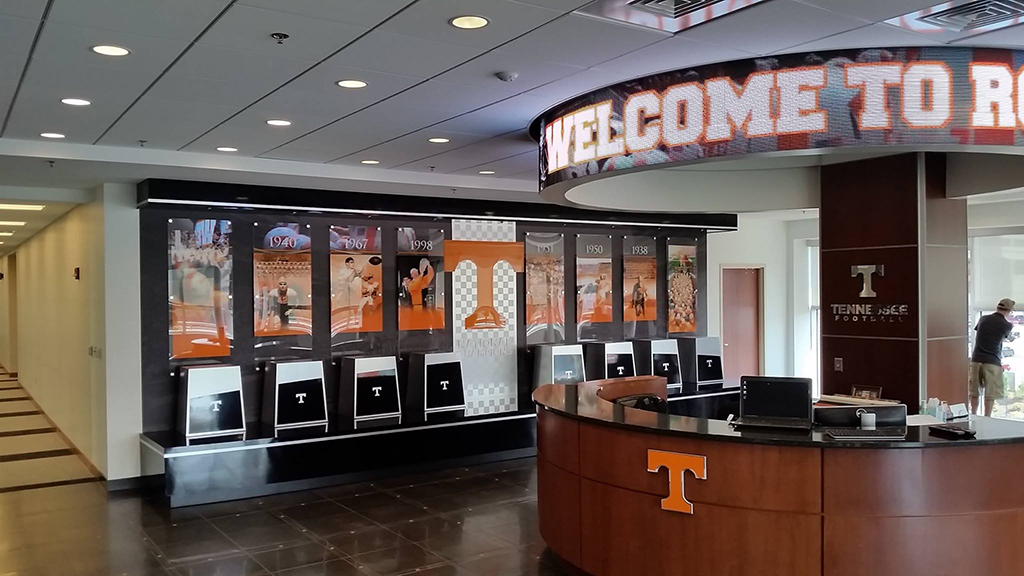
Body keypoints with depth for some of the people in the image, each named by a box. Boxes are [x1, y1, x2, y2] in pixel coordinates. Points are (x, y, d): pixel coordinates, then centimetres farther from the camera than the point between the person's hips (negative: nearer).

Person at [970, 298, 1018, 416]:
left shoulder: (983, 319, 6)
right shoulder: (1006, 325, -3)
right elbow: (1010, 338, 18)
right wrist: (1015, 337, 43)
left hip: (976, 359, 4)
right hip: (992, 362, -4)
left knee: (974, 392, 12)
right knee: (990, 394, 3)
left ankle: (973, 416, 18)